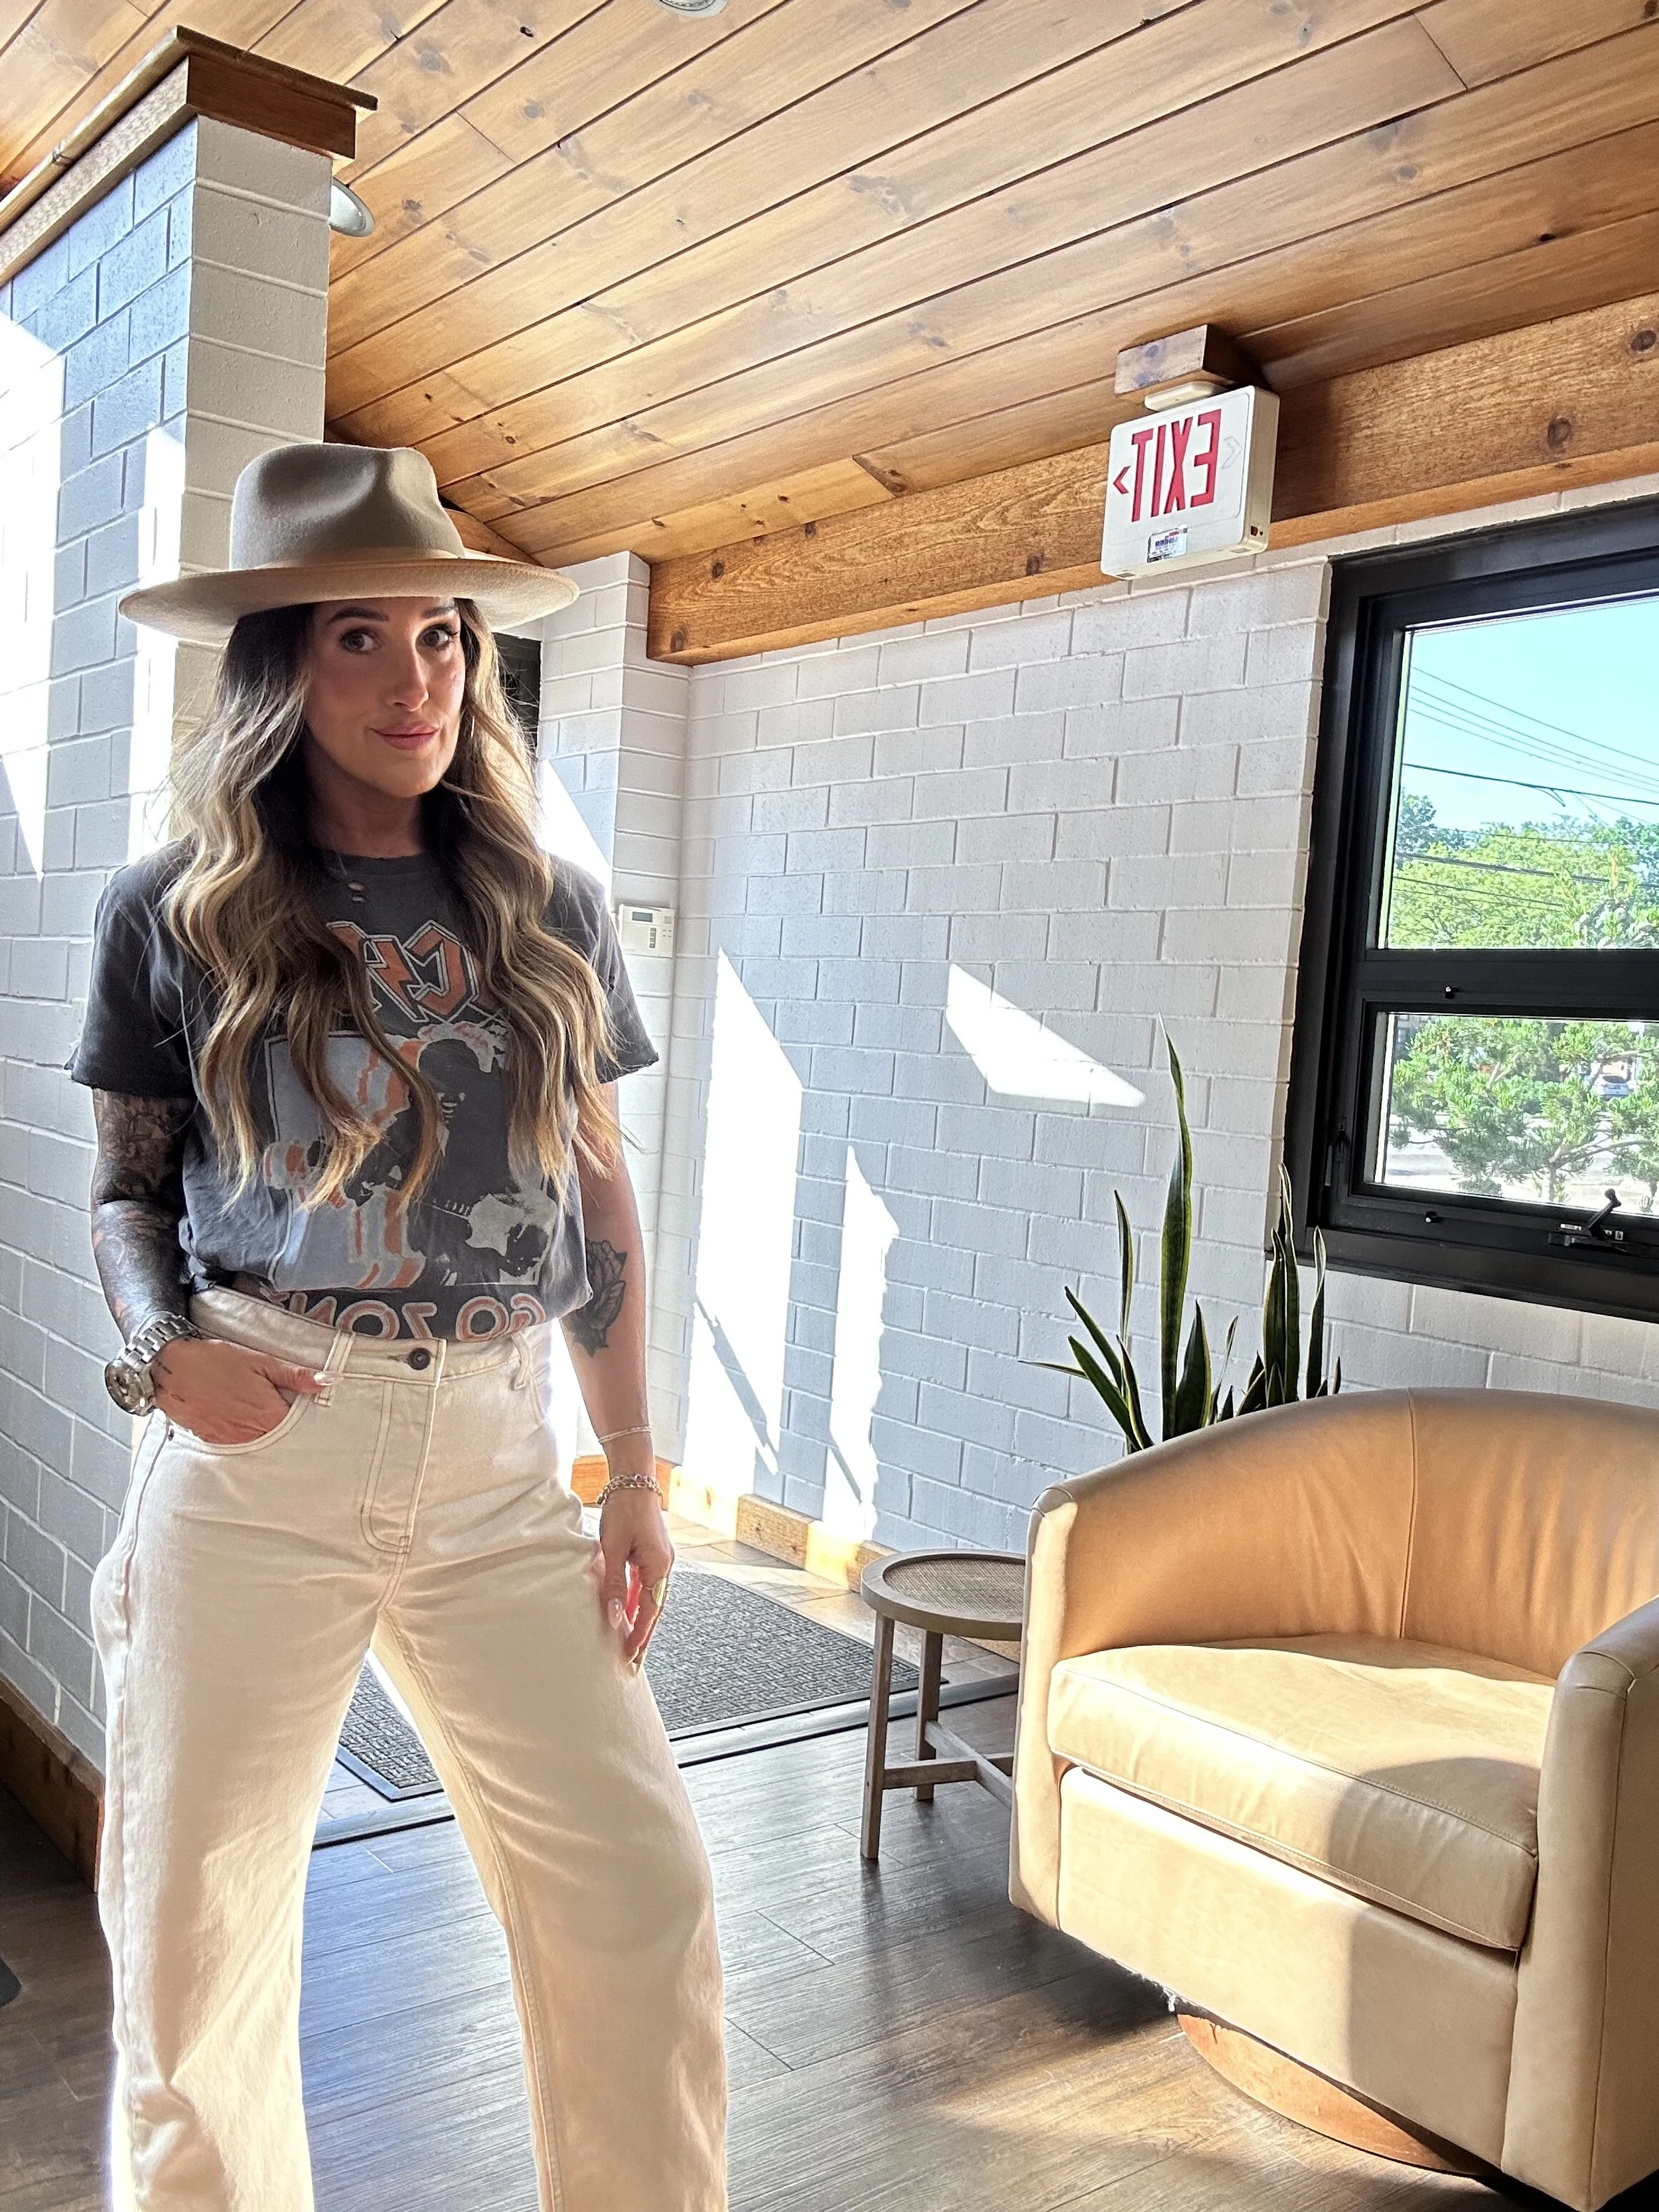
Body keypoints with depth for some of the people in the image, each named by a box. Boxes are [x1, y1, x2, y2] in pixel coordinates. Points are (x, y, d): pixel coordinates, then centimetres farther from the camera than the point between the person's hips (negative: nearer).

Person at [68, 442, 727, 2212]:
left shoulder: (548, 915, 8)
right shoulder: (175, 915, 3)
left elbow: (601, 1204, 10)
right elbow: (126, 1187, 9)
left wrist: (635, 1472, 7)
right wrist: (163, 1347, -12)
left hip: (497, 1463, 2)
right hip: (256, 1447, -1)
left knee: (642, 1897, 0)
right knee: (197, 1931, 7)